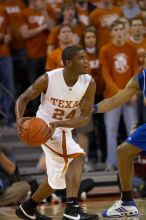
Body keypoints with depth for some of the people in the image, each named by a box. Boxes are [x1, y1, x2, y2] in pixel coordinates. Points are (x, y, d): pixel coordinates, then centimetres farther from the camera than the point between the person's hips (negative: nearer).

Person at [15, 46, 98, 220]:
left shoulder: (89, 83, -15)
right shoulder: (48, 79, -22)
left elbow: (85, 118, -16)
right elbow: (23, 98, -8)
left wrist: (58, 123, -31)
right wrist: (19, 119, -27)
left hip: (64, 130, 6)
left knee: (57, 179, 19)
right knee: (77, 156, -28)